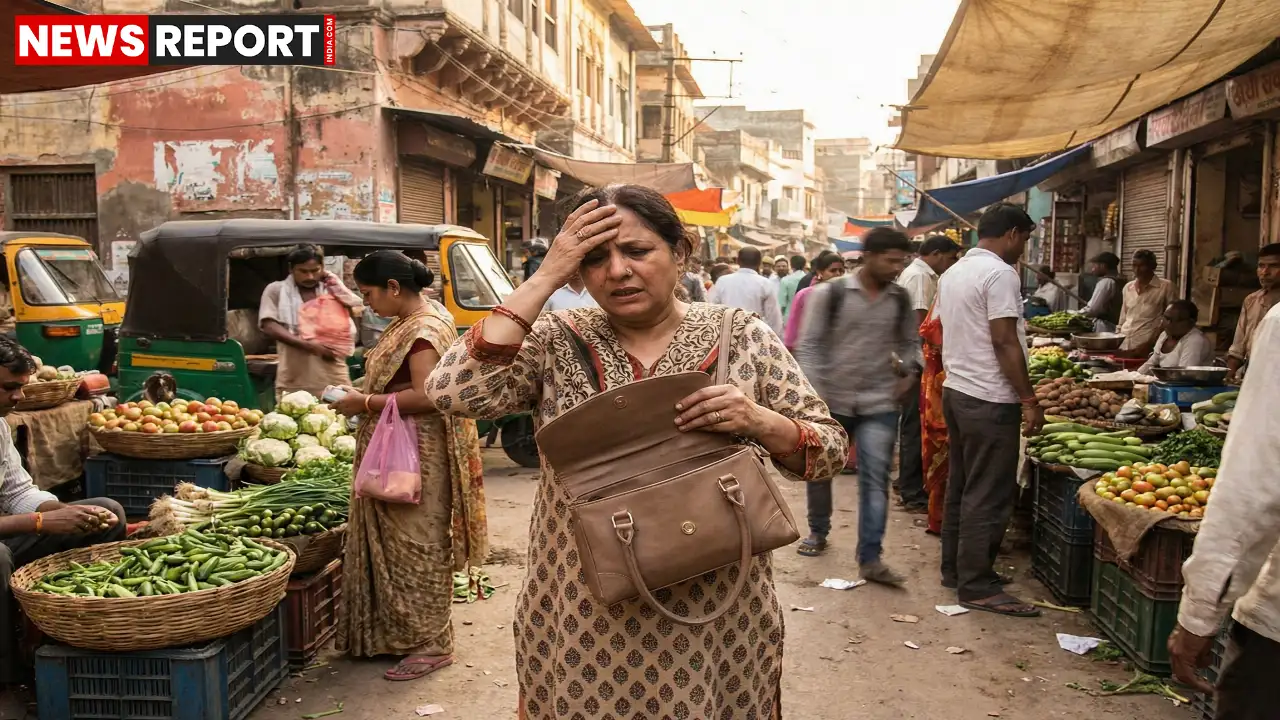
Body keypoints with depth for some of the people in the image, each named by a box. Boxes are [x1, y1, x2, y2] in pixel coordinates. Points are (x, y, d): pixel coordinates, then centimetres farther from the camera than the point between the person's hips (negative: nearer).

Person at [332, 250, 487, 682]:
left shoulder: (424, 329, -17)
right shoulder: (408, 323, 13)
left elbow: (426, 397, -25)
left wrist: (366, 403, -17)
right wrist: (365, 397, 8)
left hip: (416, 459, -10)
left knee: (416, 546, -2)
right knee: (393, 543, 15)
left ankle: (431, 644, 9)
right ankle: (399, 631, 27)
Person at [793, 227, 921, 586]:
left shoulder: (901, 299, 3)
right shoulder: (830, 293, -8)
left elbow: (910, 342, 18)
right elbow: (809, 345, -7)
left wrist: (910, 374, 1)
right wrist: (812, 395, -14)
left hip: (879, 404, 1)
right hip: (830, 401, -1)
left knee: (875, 479, -6)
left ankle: (871, 557, -2)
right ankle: (818, 532, 36)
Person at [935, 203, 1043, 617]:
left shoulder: (953, 273, 14)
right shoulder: (999, 274, -15)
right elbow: (1005, 343, -19)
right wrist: (1029, 400, -15)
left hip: (955, 391, 10)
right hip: (989, 399, -10)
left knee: (960, 486, 16)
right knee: (988, 496, -3)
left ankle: (954, 569, 24)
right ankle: (976, 586, 2)